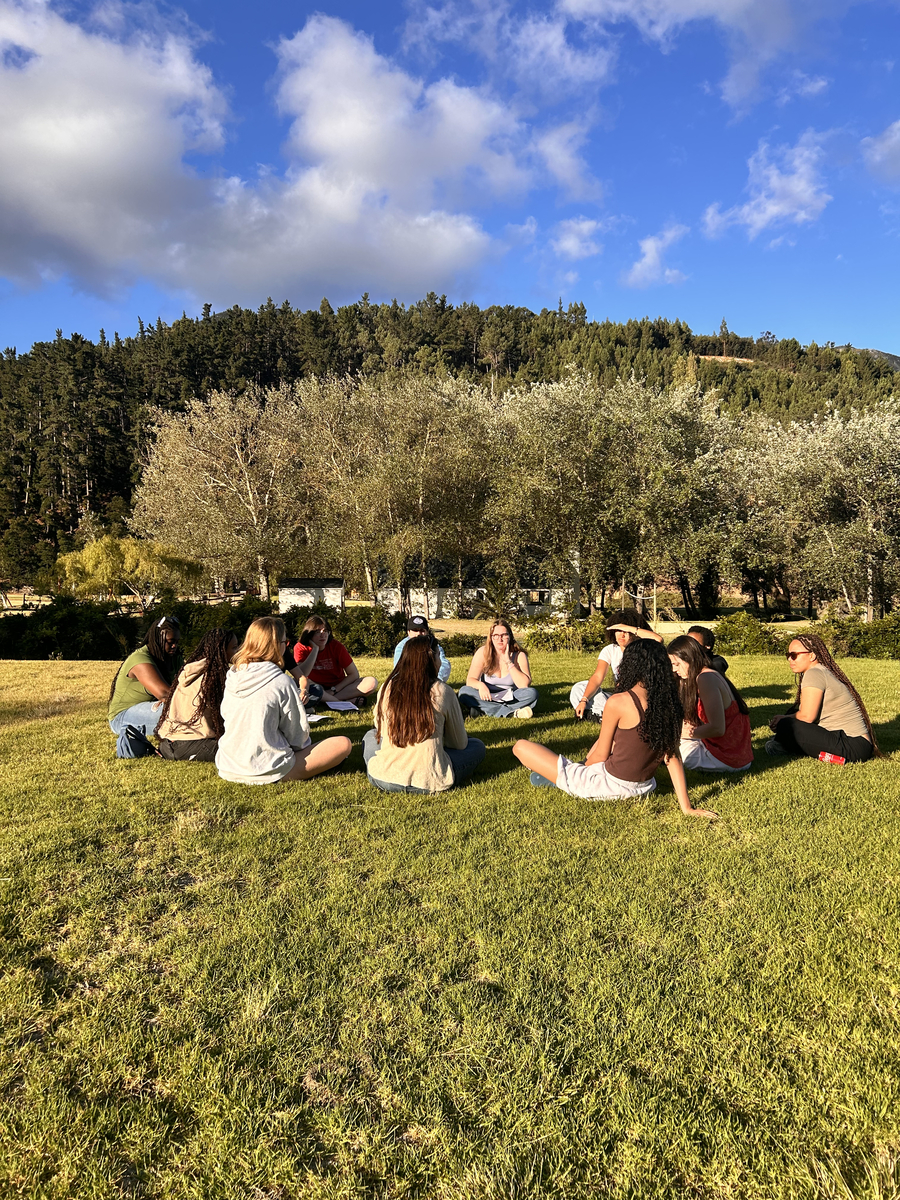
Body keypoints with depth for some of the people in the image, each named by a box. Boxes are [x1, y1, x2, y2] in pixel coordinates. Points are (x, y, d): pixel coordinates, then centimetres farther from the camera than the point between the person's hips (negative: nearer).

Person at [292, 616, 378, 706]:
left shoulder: (336, 646, -7)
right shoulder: (300, 648, -9)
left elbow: (354, 674, -4)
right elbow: (301, 675, -26)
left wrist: (334, 690, -16)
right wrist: (315, 649, -24)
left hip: (339, 687, 1)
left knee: (372, 682, -21)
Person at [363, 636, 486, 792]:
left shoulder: (387, 687, 2)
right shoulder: (443, 692, -5)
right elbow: (460, 743, 7)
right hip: (428, 782, 0)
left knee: (371, 735, 32)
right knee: (477, 746, 21)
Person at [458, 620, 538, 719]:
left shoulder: (519, 655, -6)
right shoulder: (483, 653, -5)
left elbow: (524, 685, -18)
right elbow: (470, 680, -11)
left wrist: (508, 662, -20)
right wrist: (480, 685, -35)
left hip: (510, 699, 0)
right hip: (487, 698, 1)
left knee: (532, 693, -27)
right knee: (464, 691, -27)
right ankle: (512, 713, -32)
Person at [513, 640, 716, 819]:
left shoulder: (619, 702, -20)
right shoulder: (669, 703, -4)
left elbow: (601, 754, -10)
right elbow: (673, 757, -4)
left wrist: (583, 769, 11)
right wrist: (686, 807, 1)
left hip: (609, 787, -7)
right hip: (643, 788, 7)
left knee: (521, 747, -2)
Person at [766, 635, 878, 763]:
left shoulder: (814, 673, -13)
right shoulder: (825, 672, 18)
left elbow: (806, 716, -19)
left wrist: (782, 720, -3)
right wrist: (784, 718, 3)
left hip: (852, 746, -10)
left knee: (785, 726, -24)